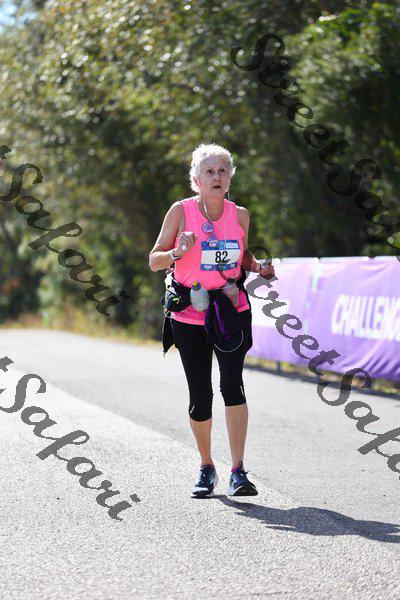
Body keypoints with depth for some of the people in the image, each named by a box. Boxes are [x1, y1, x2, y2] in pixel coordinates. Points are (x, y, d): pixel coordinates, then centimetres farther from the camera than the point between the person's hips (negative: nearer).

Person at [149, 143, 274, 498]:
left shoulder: (240, 215, 4)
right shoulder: (181, 211, -4)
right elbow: (154, 261, -2)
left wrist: (259, 268, -1)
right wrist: (178, 252, -22)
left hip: (232, 311, 1)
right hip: (189, 315, -1)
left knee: (232, 384, -17)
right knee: (200, 396, 2)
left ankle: (238, 472, -16)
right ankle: (206, 469, 23)